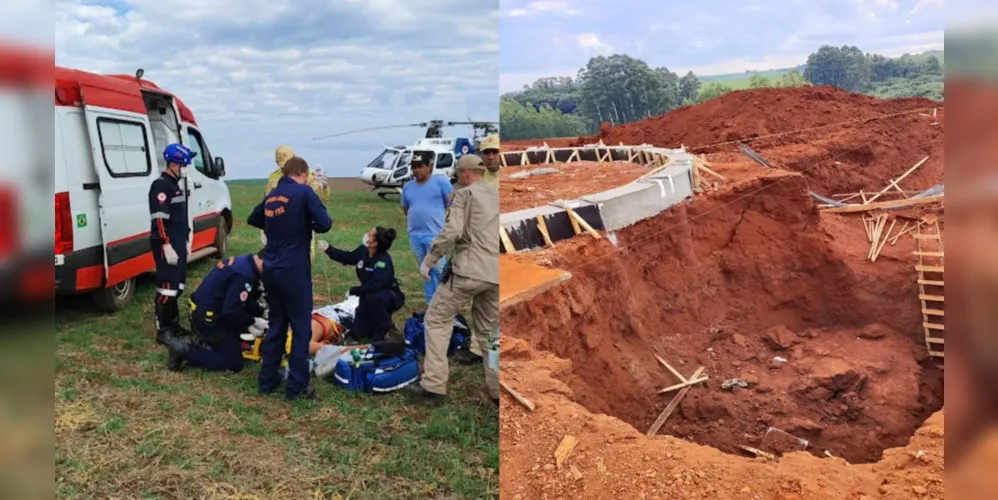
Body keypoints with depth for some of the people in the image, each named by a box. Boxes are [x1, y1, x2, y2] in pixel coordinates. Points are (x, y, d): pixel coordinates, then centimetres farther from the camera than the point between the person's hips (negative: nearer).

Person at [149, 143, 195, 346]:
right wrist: (166, 245, -24)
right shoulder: (161, 186, -13)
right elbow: (159, 219, -20)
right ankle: (163, 331, -6)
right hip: (167, 246, -10)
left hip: (178, 244, 10)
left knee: (178, 287, 15)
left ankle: (173, 325, 25)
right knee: (167, 288, -10)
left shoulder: (176, 185, 18)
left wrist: (186, 241, 23)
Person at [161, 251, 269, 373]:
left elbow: (246, 301, 16)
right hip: (207, 318, -10)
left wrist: (262, 313, 5)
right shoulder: (244, 275, -27)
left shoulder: (244, 263, 5)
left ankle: (206, 344, 16)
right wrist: (253, 321, -15)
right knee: (233, 363, -7)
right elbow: (230, 311, -28)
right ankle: (185, 350, -6)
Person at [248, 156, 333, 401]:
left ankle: (267, 380, 24)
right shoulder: (304, 192, -8)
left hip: (270, 269, 7)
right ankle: (297, 386, 6)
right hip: (294, 270, -7)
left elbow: (253, 220, 30)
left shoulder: (271, 196, 13)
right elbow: (325, 224, -16)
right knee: (301, 327, 3)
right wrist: (307, 225, 4)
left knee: (276, 324, 18)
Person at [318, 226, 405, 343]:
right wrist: (328, 249, -4)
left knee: (373, 298, -41)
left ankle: (380, 334, -19)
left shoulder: (384, 261, -32)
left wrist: (353, 291, -27)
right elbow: (346, 258, 8)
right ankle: (384, 321, 28)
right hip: (370, 295, 7)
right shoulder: (363, 251, -11)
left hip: (390, 297, -7)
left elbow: (374, 286, -40)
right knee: (360, 332, -1)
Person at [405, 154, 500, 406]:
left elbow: (451, 231, -12)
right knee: (489, 330, 17)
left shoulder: (464, 194, 0)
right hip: (495, 273, 6)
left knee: (437, 320, 8)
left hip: (469, 269, -6)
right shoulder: (498, 197, 18)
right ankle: (498, 390, 14)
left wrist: (428, 261, -6)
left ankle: (434, 383, 2)